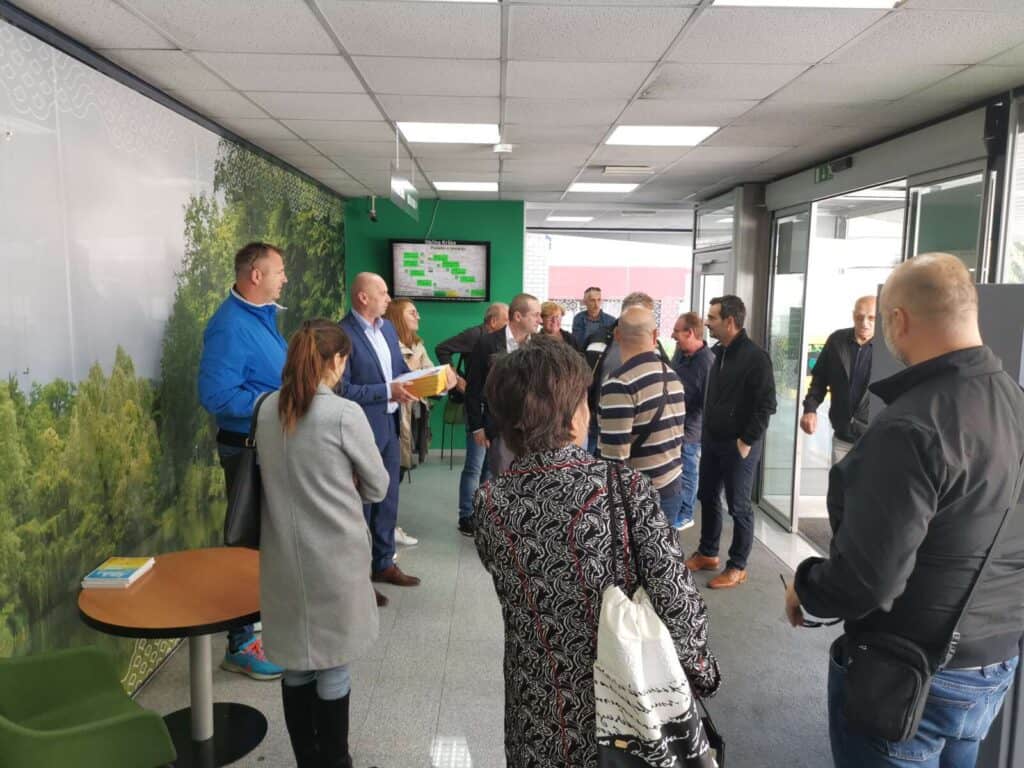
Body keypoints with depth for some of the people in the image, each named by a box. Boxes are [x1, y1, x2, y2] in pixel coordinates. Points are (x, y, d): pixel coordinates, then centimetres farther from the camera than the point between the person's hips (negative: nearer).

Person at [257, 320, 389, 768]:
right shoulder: (344, 414, -16)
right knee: (332, 665, 10)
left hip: (284, 556, 6)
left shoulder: (267, 411, 1)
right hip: (333, 558, -5)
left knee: (296, 661, 17)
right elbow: (378, 487, -6)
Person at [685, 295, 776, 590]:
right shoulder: (720, 352, 7)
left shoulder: (755, 357, -17)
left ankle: (737, 567, 17)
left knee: (738, 506, 4)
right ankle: (707, 554, 32)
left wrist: (747, 441, -17)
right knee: (707, 497, 16)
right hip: (712, 440, 8)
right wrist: (706, 431, 13)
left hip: (738, 445, -8)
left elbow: (766, 405, -17)